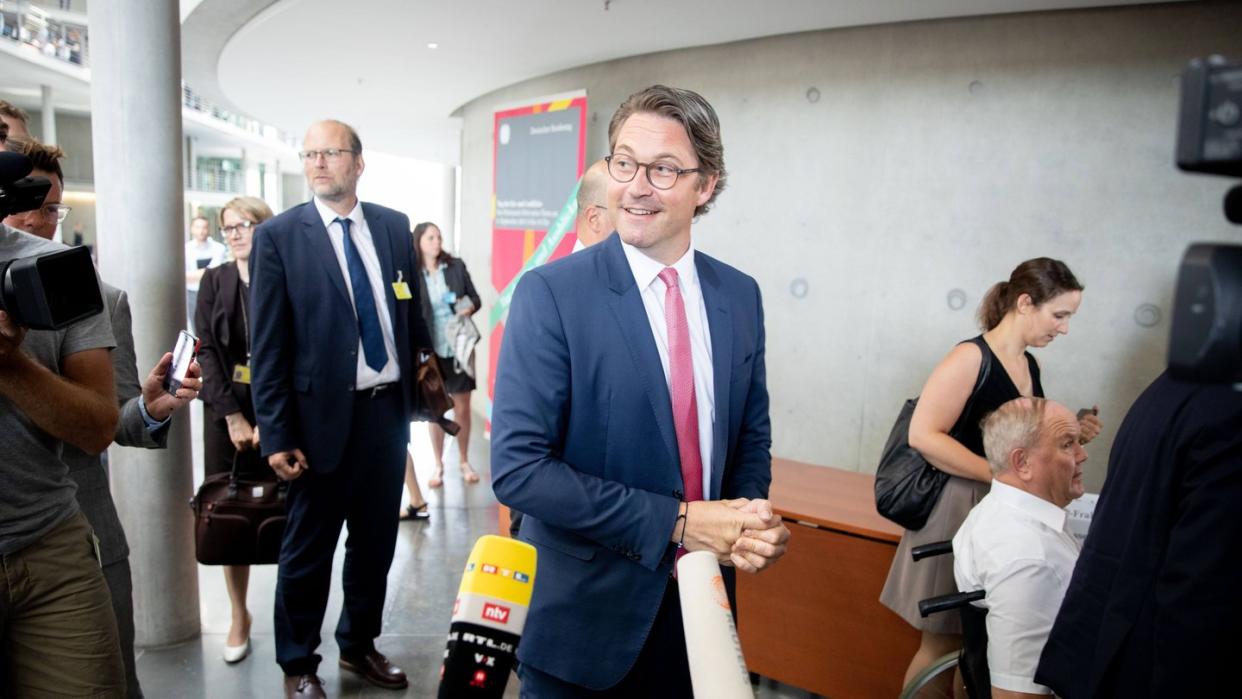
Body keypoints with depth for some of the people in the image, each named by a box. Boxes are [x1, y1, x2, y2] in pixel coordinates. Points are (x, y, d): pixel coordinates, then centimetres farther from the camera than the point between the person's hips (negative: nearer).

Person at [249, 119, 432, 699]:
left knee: (376, 540, 16)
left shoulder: (394, 227, 5)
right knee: (308, 548, 10)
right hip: (324, 414, -4)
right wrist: (276, 433, -10)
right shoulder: (279, 235, -6)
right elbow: (267, 345, -7)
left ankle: (359, 645, 37)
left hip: (388, 408, 4)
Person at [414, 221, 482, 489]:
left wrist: (469, 307, -18)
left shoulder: (456, 266, -1)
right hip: (430, 352, -1)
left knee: (462, 408, 9)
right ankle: (438, 466, 21)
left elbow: (475, 299, 5)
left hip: (459, 348, 2)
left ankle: (464, 462, 24)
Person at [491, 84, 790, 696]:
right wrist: (675, 522, -21)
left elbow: (751, 438, 10)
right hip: (583, 619, -4)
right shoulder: (550, 293, -14)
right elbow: (517, 467, -19)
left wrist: (750, 521, -10)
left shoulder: (740, 295, 1)